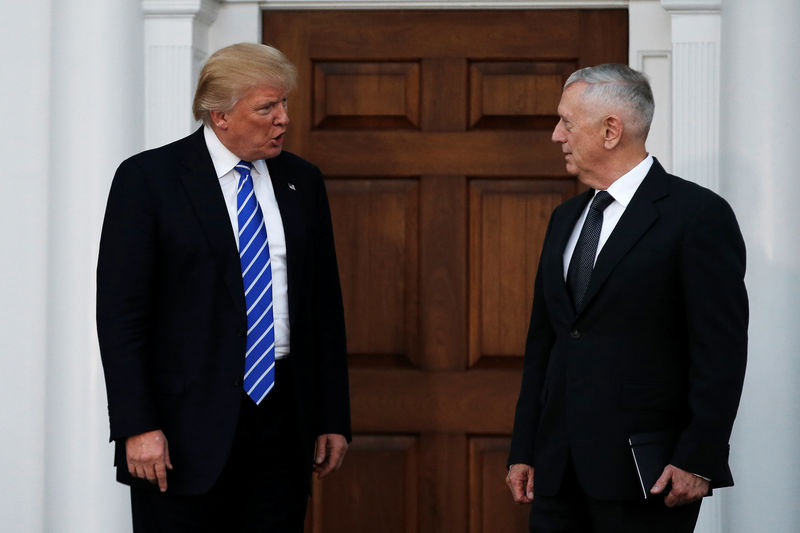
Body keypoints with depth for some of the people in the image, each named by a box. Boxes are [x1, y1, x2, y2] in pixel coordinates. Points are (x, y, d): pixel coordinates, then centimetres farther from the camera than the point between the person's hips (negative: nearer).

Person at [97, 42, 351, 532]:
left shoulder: (302, 181, 12)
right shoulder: (148, 178, -3)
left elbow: (325, 304, 14)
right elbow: (120, 311, -7)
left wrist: (333, 419, 9)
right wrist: (137, 427, -15)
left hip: (281, 419, 4)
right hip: (188, 424, -4)